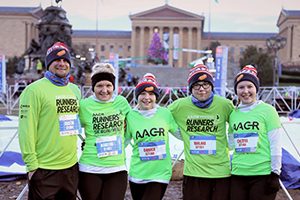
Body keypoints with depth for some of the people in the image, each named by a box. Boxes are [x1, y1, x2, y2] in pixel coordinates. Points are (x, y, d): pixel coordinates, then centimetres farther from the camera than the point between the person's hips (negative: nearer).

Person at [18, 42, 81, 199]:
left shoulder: (75, 90, 11)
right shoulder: (35, 90, -10)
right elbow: (26, 130, -13)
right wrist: (32, 165, -14)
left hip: (71, 166, 6)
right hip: (44, 170, -6)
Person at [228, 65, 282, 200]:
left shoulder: (267, 110, -4)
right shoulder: (233, 114, 9)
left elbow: (275, 144, -5)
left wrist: (275, 172, -7)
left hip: (263, 173, -4)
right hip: (238, 174, 4)